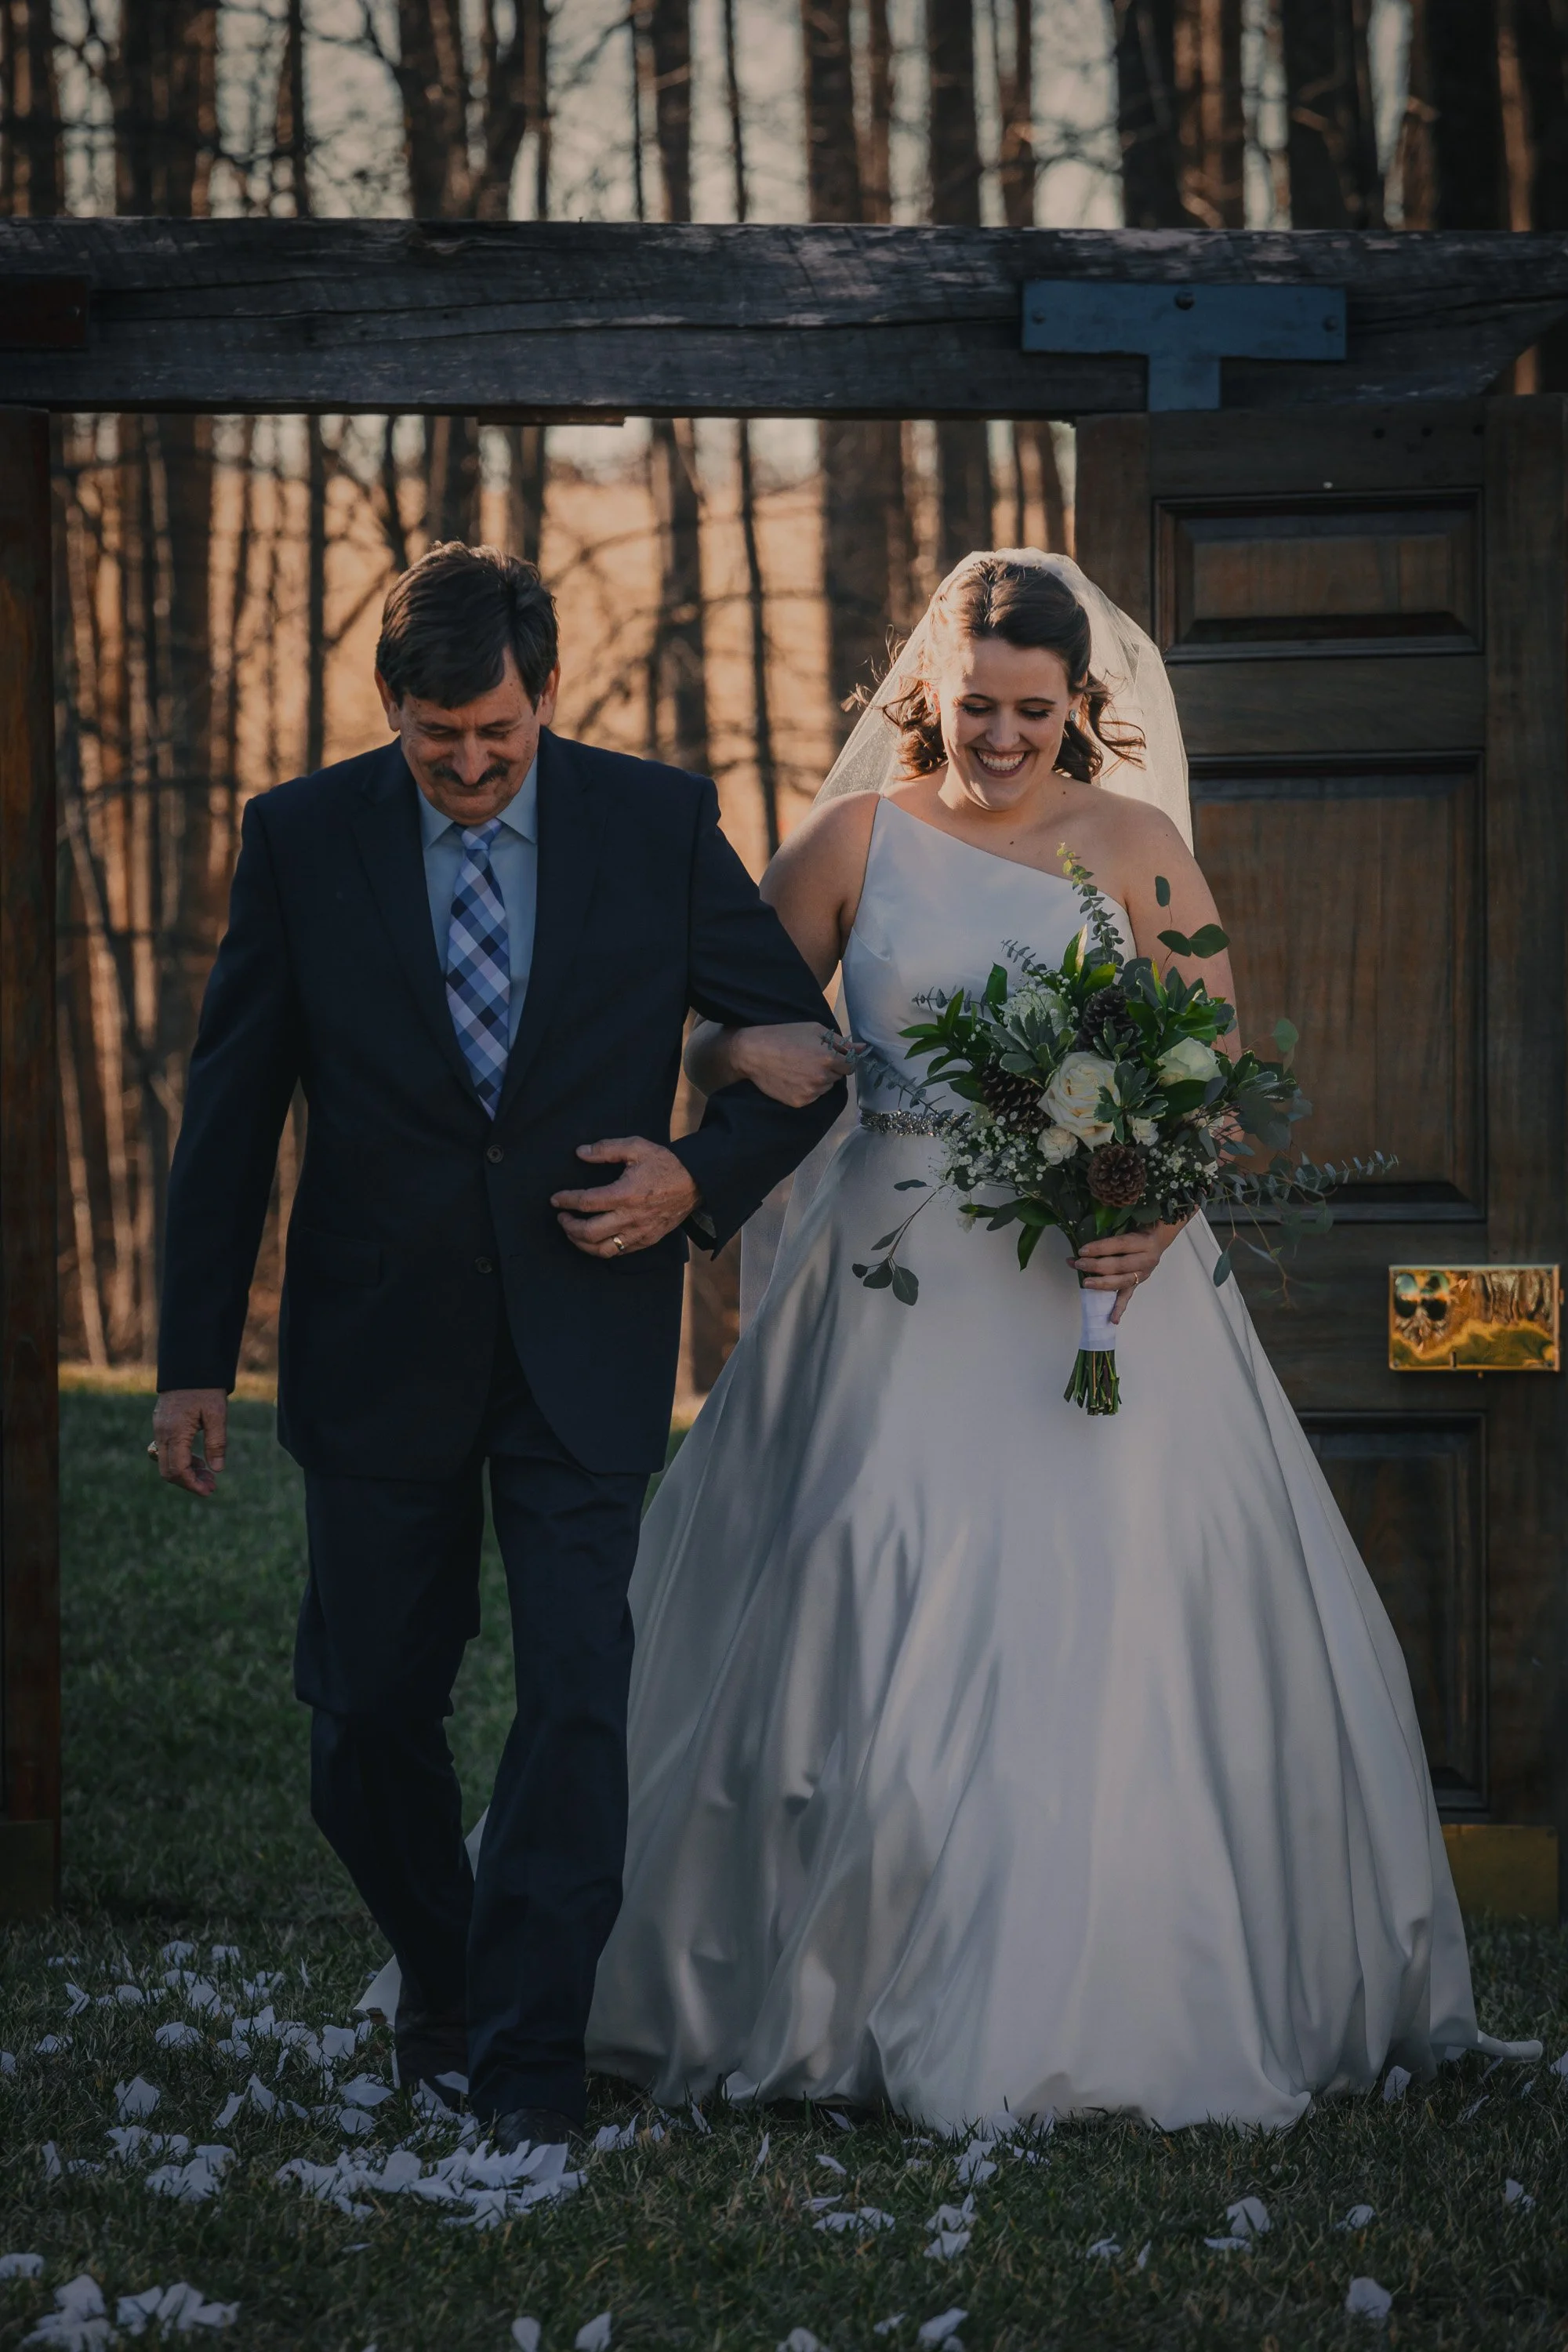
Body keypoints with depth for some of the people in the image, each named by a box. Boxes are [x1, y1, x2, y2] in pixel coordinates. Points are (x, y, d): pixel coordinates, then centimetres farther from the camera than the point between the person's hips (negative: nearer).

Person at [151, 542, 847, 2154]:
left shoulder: (659, 826, -2)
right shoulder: (303, 840, -2)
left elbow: (805, 1044, 7)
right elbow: (229, 1112, 2)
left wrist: (702, 1176, -11)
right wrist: (194, 1360, 0)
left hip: (583, 1341, -1)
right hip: (375, 1343, 1)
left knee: (577, 1692, -6)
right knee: (369, 1705, 8)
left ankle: (527, 2053, 4)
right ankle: (441, 1978, 33)